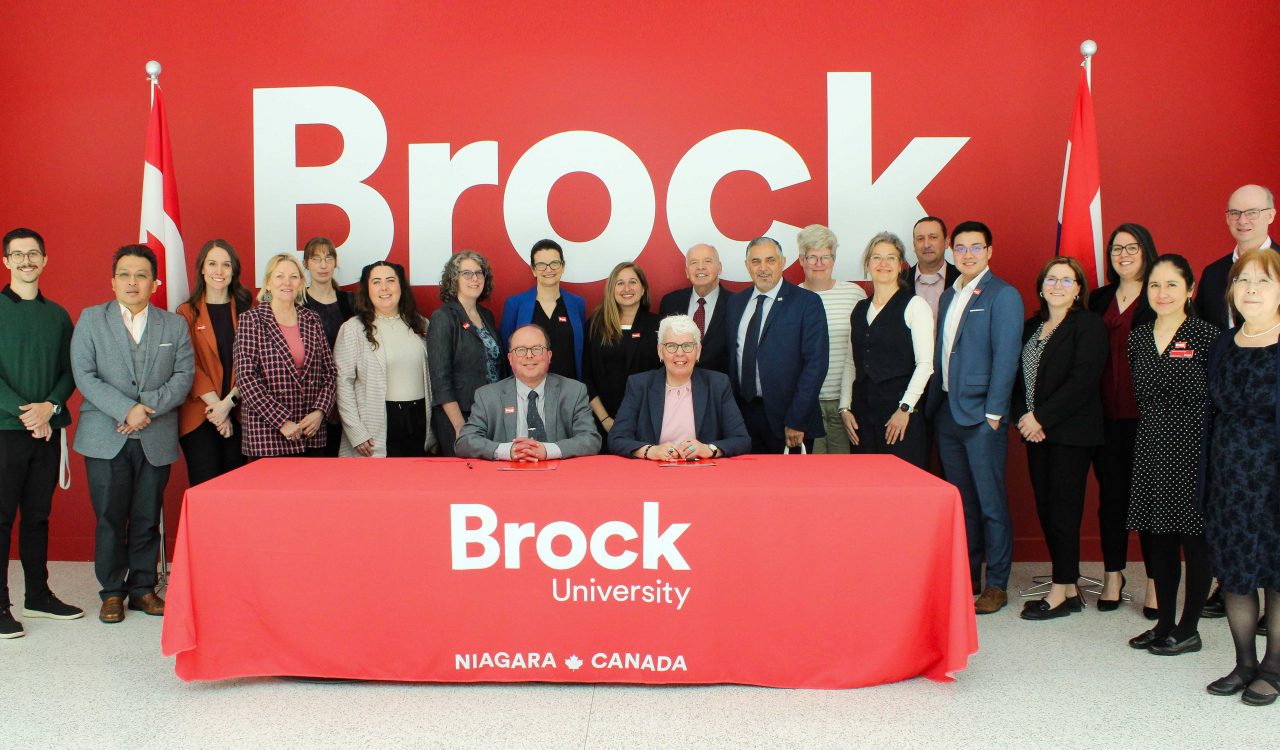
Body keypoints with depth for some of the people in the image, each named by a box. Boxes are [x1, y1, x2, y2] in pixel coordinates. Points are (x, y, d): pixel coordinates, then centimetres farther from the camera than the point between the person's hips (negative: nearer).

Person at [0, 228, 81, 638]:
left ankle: (38, 595, 20)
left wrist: (50, 407, -8)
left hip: (47, 430, 4)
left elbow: (69, 371, 9)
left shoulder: (57, 314, 12)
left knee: (38, 515, 11)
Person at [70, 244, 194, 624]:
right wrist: (126, 410, -15)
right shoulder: (90, 319, 6)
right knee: (110, 518, 3)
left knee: (148, 518, 7)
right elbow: (84, 375, -4)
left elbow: (184, 375, 1)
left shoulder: (175, 325, 9)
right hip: (105, 439, -1)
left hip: (156, 440, 1)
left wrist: (148, 407, -13)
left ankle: (143, 588, 18)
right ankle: (112, 591, 15)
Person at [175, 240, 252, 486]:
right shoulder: (187, 313, 4)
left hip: (238, 413, 2)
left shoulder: (246, 311, 8)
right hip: (199, 415, -2)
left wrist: (228, 403, -11)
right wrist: (216, 405, -12)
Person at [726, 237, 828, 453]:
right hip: (743, 414, 4)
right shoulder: (736, 302, 11)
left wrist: (796, 420, -15)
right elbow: (731, 356, 12)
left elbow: (816, 363, -10)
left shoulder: (807, 302, -5)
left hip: (785, 417, -4)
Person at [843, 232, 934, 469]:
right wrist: (845, 408, 6)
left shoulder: (914, 305, -2)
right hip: (863, 412, 5)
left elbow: (925, 364, -8)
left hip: (901, 413, -5)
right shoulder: (859, 309, 15)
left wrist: (905, 408, -13)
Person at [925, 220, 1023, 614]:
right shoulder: (949, 296, 15)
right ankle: (966, 577, 23)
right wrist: (934, 403, 10)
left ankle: (997, 585, 9)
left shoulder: (1002, 295, -7)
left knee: (991, 502, -1)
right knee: (960, 500, 13)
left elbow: (1005, 357, -12)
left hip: (981, 414, -7)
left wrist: (994, 412, -15)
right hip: (947, 411, 7)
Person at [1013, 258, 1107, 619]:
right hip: (1037, 432, 7)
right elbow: (1019, 375, 14)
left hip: (1071, 433, -6)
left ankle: (1061, 592, 4)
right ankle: (1070, 589, 15)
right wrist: (1023, 416, -3)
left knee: (1063, 511, -4)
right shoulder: (1031, 327, 16)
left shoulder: (1089, 325, -5)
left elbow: (1082, 380, -14)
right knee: (1045, 510, 6)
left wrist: (1042, 418, -16)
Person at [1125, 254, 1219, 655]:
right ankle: (1164, 623, 23)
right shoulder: (1138, 337, 8)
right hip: (1152, 448, 5)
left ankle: (1189, 630, 15)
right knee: (1158, 539, 11)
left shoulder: (1206, 335, -7)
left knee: (1194, 539, 3)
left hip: (1193, 448, -5)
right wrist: (1152, 430, 9)